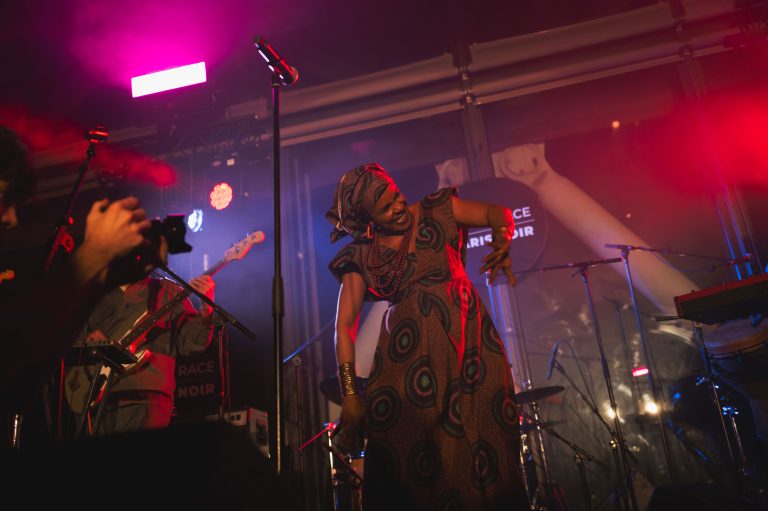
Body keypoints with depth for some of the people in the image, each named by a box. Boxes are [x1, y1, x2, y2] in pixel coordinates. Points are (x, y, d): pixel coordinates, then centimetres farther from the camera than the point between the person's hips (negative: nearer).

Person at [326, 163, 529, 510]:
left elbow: (498, 213, 7)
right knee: (400, 452, -7)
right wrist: (349, 394, -10)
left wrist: (502, 241, -17)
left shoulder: (436, 212, 7)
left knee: (485, 439, -6)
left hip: (468, 340, 1)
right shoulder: (361, 257, 4)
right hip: (408, 352, 0)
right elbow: (345, 325, -2)